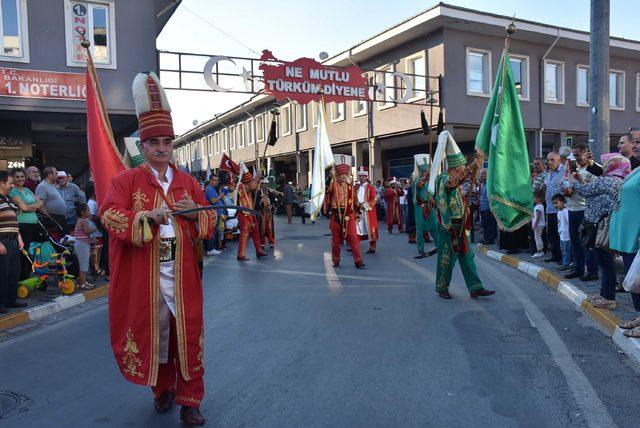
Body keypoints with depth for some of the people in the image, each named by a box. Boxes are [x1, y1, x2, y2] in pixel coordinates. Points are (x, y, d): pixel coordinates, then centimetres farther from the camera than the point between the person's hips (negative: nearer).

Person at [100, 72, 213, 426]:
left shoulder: (188, 182, 9)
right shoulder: (126, 179, 2)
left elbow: (209, 222, 11)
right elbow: (109, 214, -10)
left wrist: (195, 212, -11)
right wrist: (146, 216, -25)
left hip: (182, 273, 1)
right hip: (144, 274, -1)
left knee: (188, 333, 2)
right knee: (153, 330, 11)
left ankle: (190, 400, 16)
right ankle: (162, 389, 33)